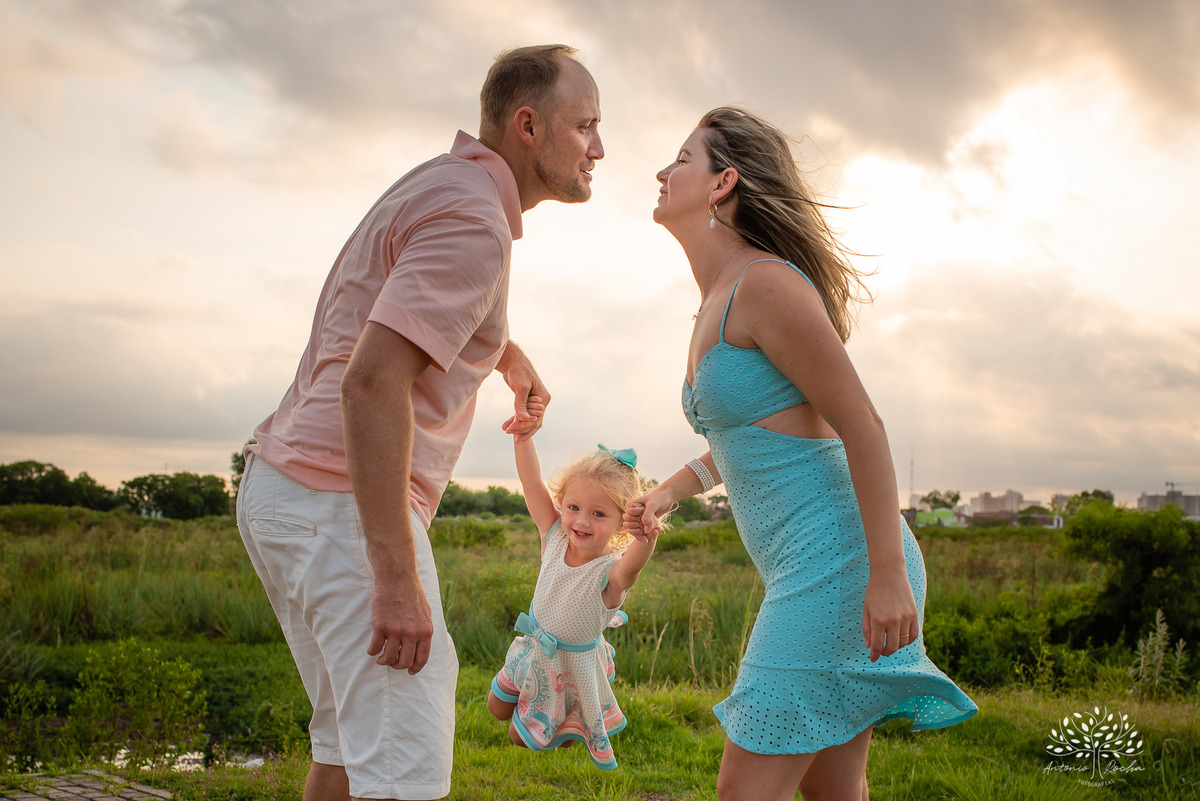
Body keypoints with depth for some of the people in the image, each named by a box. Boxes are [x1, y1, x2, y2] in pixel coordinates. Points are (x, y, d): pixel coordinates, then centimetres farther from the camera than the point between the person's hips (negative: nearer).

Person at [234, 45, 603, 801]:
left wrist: (510, 351, 31)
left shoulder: (440, 187, 16)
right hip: (342, 501, -11)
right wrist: (397, 580, -27)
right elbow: (371, 382, -27)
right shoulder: (473, 219, -16)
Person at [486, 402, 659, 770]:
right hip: (535, 651, 5)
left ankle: (566, 731, 41)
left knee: (523, 737, 12)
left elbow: (631, 565, -60)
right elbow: (533, 486, -24)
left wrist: (647, 536, -82)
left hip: (573, 665, -5)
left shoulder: (612, 572, -36)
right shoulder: (555, 537, -20)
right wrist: (524, 438, -38)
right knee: (498, 709, 25)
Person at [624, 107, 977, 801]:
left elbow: (863, 425, -18)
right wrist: (668, 493, 30)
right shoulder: (718, 302, 15)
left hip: (837, 557, -10)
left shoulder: (767, 281, -14)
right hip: (807, 564, 10)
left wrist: (888, 574, -21)